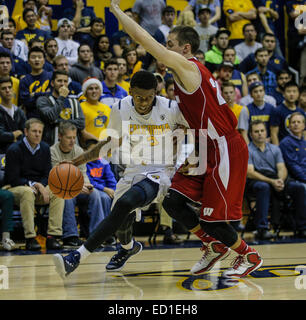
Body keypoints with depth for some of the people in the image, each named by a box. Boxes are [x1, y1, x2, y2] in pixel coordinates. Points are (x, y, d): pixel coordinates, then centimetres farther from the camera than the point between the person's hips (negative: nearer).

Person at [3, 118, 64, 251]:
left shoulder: (45, 148, 6)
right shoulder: (14, 149, -11)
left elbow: (47, 175, 7)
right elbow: (12, 179, -14)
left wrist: (41, 185, -15)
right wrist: (34, 185, -20)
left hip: (38, 187, 5)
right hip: (16, 189, -5)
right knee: (28, 192, -39)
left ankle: (52, 236, -28)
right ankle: (30, 238, -39)